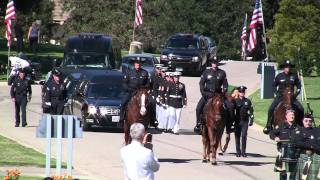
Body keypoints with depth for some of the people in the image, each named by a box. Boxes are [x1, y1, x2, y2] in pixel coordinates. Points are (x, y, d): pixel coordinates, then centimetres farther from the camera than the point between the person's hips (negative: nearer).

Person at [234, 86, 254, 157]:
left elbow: (251, 111, 6)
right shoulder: (236, 101, 2)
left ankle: (243, 152, -1)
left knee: (244, 136, -7)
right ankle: (238, 152, 10)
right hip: (237, 121, 0)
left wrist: (251, 121, -1)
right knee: (237, 136, 2)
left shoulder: (248, 101, 4)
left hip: (245, 122, 0)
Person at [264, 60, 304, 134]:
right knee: (271, 109, -20)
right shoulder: (279, 76, -2)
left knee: (301, 109, -13)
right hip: (280, 96, -1)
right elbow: (274, 85, 11)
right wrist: (276, 93, 0)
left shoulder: (294, 76, 0)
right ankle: (268, 125, -9)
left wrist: (296, 94, -1)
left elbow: (299, 86, 11)